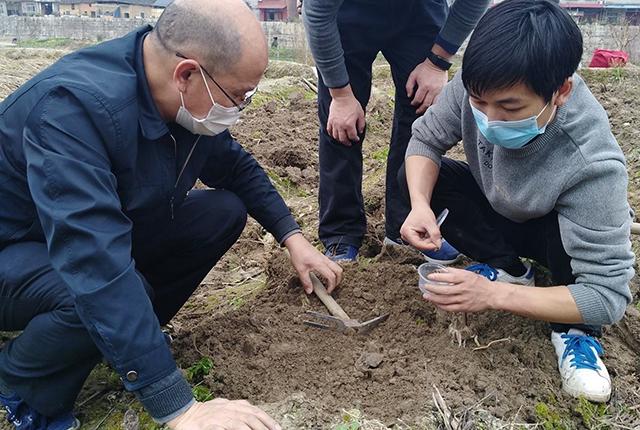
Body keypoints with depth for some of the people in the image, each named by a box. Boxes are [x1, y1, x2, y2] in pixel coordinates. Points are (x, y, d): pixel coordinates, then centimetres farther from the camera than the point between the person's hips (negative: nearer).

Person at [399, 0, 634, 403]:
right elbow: (426, 139, -14)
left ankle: (576, 327, -9)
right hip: (497, 209, 5)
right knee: (417, 175, -17)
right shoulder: (481, 87, -32)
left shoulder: (592, 164, -42)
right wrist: (421, 205, -35)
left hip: (558, 232, -4)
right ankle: (510, 269, -4)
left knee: (562, 232, -39)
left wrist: (493, 295, -48)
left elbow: (608, 294, -38)